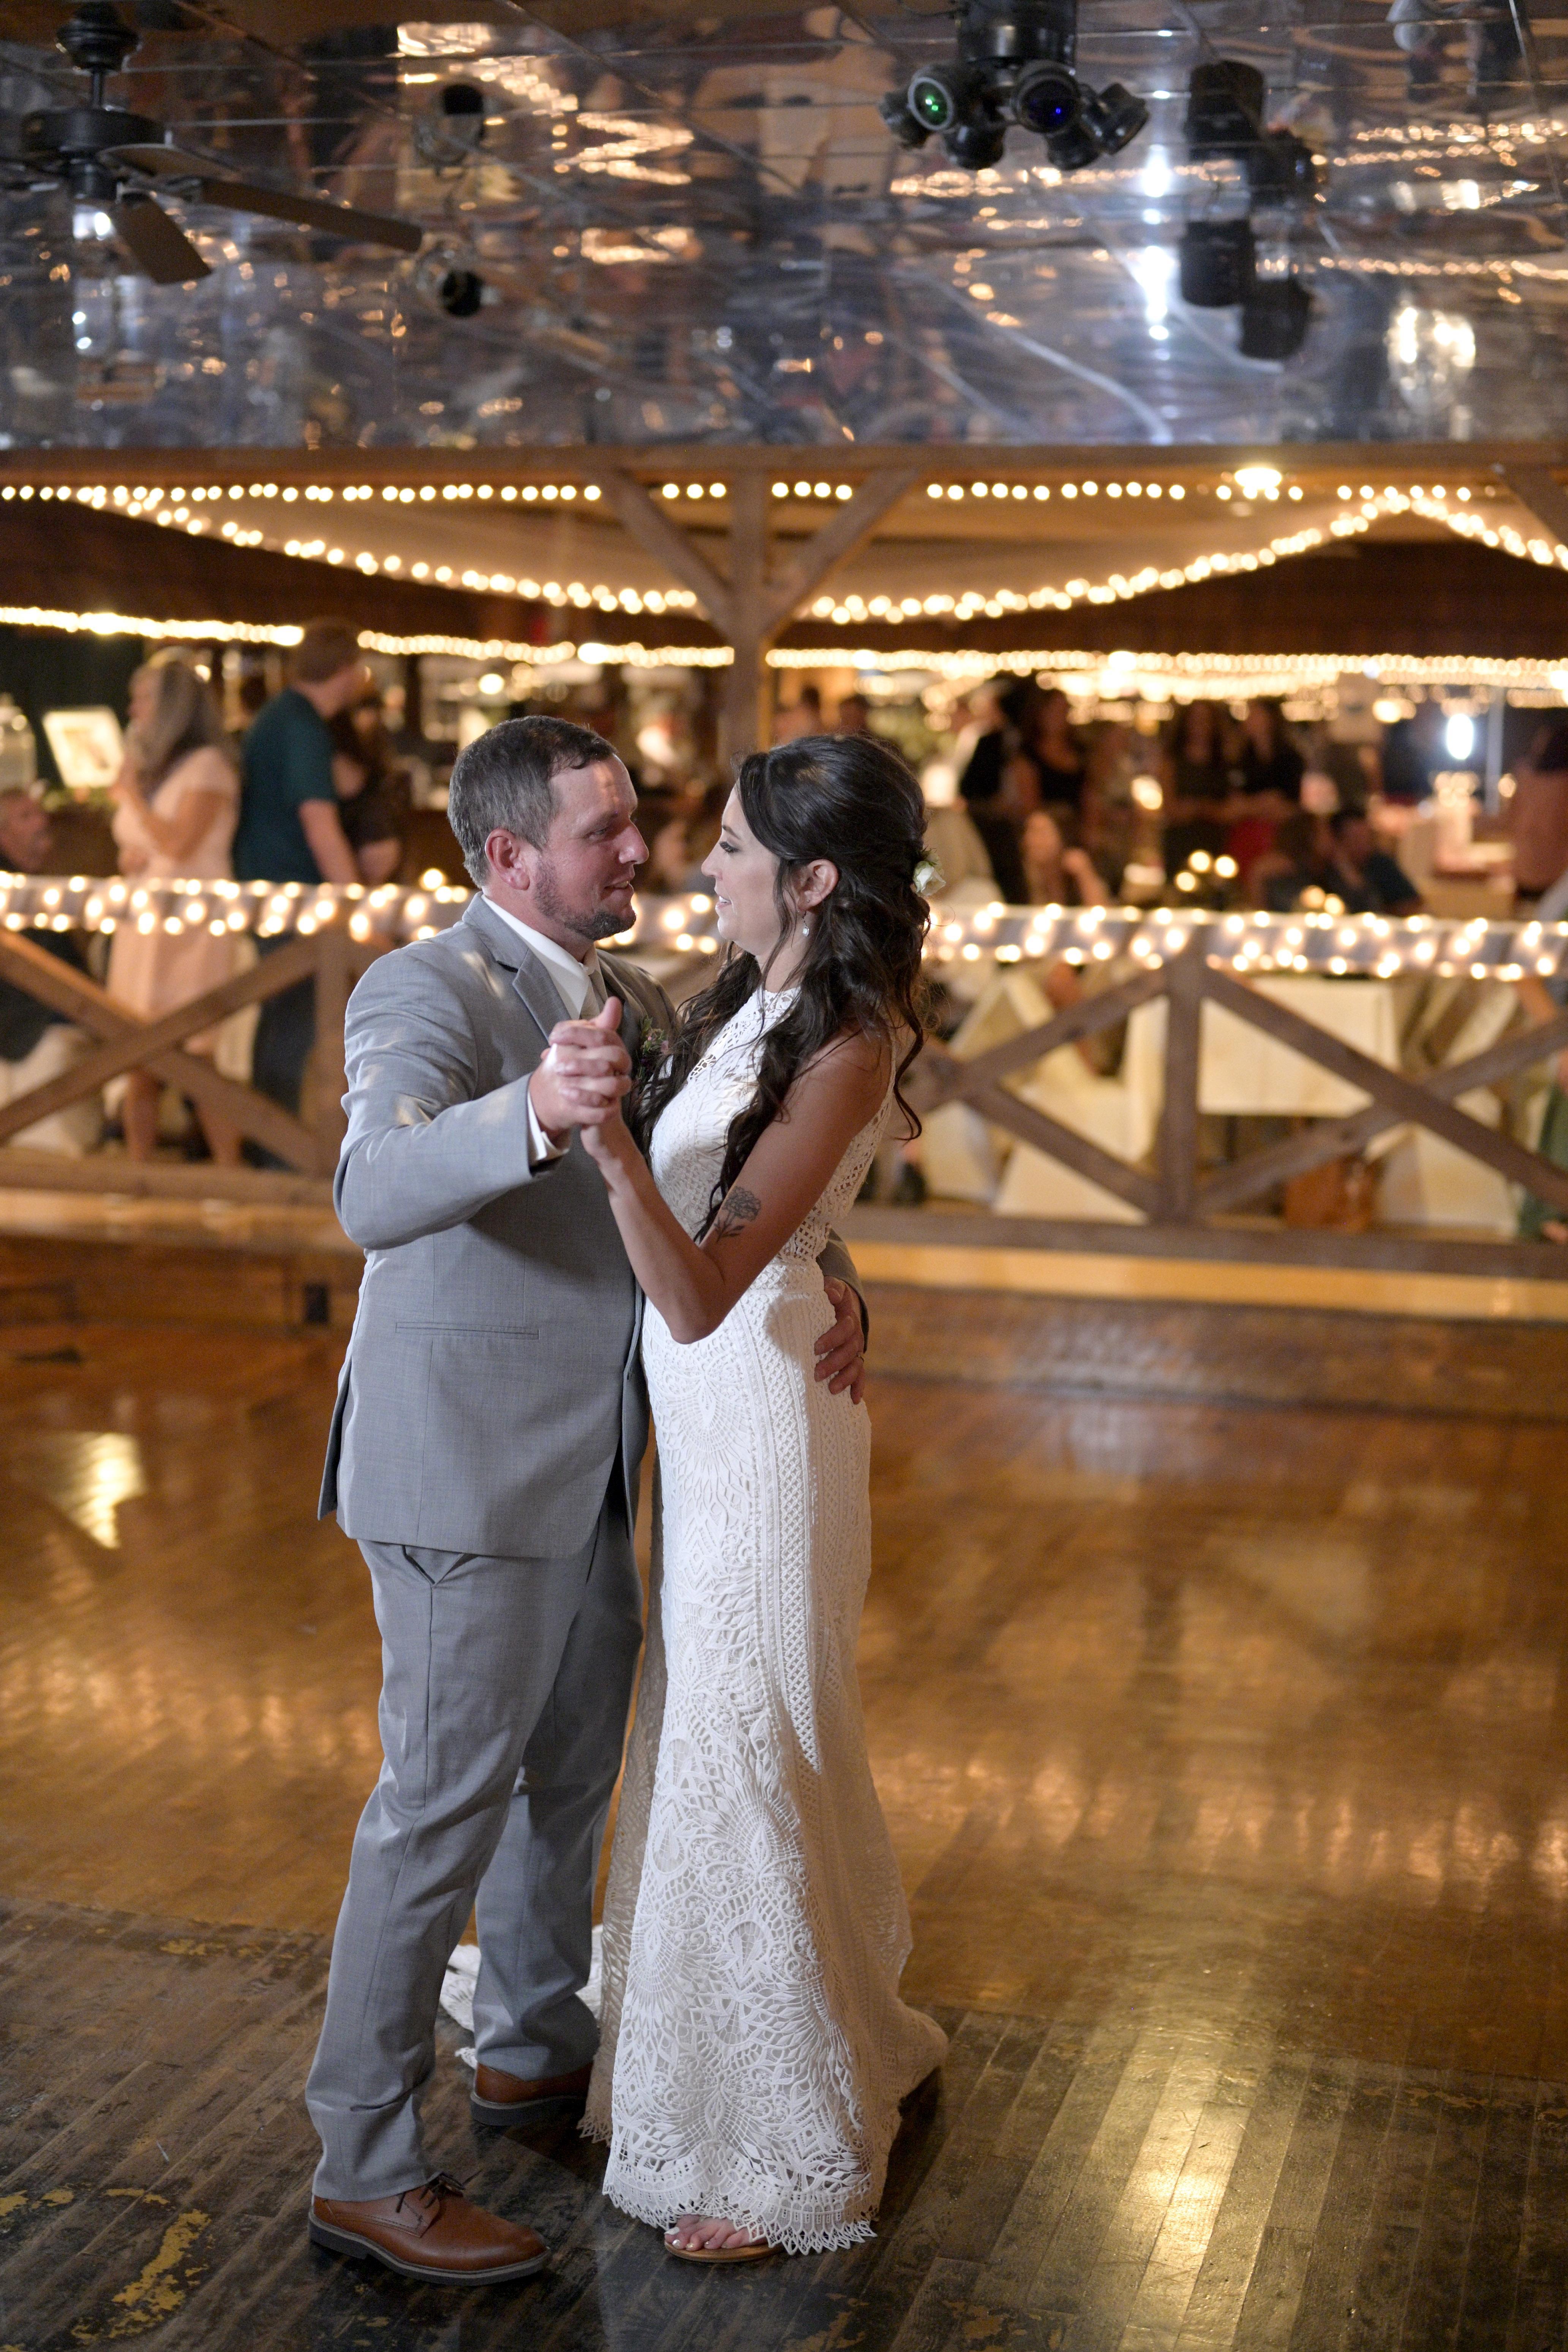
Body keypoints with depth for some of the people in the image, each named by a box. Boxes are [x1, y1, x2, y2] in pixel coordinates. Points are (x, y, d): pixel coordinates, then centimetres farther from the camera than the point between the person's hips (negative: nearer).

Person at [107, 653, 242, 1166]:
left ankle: (231, 1177, -4)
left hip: (190, 927, -8)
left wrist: (131, 794, -5)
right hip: (141, 926, 8)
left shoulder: (207, 764, -6)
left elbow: (177, 845, -15)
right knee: (138, 1066, 5)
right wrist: (129, 858, 4)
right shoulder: (150, 766, 19)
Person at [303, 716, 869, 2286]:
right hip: (463, 1475, -9)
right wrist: (532, 1114, -54)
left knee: (575, 1762, 22)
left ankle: (535, 2045, 43)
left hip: (583, 1469, 9)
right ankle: (366, 2170, 11)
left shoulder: (636, 1007, 8)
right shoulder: (427, 992, -18)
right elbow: (375, 1196, -35)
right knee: (446, 1800, -2)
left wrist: (828, 1274, -7)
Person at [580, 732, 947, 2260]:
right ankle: (829, 2047, 42)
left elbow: (698, 1292, -31)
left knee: (741, 1758, 2)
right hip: (707, 1413, 9)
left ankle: (788, 2158, 21)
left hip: (760, 1414, -9)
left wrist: (611, 1145, -43)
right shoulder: (758, 996, 5)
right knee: (709, 1738, 21)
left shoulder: (844, 1052, -23)